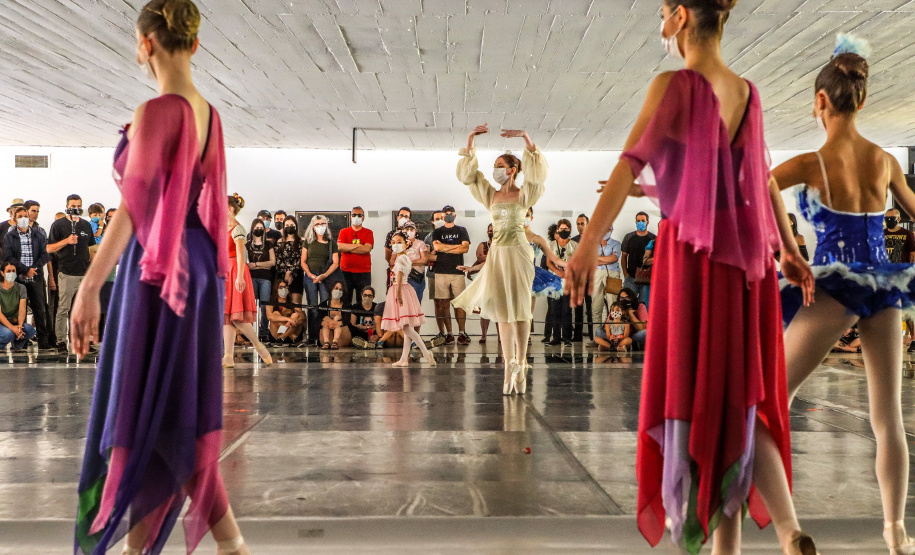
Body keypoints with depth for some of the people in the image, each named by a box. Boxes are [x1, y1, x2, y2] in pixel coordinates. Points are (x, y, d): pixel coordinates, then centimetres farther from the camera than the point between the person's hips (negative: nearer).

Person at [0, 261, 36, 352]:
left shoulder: (21, 288, 1)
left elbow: (22, 310, -8)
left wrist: (20, 326, -26)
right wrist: (12, 327, -30)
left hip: (15, 321, 3)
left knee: (30, 331, -27)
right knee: (8, 334, -36)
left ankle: (16, 345, 5)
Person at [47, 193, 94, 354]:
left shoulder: (86, 225, 17)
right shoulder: (59, 225, 3)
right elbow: (49, 249, 0)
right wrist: (67, 241, -15)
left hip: (85, 274, 4)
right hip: (66, 273, -4)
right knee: (63, 309, -6)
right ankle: (61, 342, -2)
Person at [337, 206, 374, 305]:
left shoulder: (368, 232, 8)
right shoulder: (344, 232, 12)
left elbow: (367, 249, -8)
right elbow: (340, 247, -6)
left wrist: (348, 248, -6)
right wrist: (359, 245, -6)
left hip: (363, 272, -1)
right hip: (346, 271, 1)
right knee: (345, 301, 1)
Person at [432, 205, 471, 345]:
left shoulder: (461, 231, 15)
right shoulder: (437, 232, 15)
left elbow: (466, 248, -1)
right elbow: (436, 246, -5)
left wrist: (444, 248, -2)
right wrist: (456, 246, -1)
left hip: (458, 271, 0)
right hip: (441, 271, 0)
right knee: (444, 303, -3)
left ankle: (462, 333, -4)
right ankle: (448, 334, 0)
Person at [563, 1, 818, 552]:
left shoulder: (674, 85, -6)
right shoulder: (748, 92, 12)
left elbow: (630, 165, -17)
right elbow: (764, 179, 18)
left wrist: (589, 244, -23)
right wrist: (790, 250, 26)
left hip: (694, 251, -6)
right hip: (747, 254, 6)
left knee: (702, 400, 4)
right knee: (739, 401, 12)